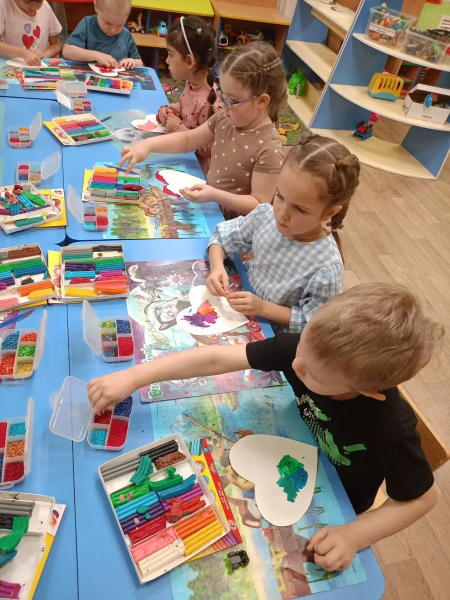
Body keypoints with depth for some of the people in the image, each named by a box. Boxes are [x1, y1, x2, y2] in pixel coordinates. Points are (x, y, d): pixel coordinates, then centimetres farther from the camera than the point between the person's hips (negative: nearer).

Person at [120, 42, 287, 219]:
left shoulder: (269, 149, -24)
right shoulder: (224, 119, -2)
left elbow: (260, 206, -23)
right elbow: (187, 139, 11)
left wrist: (215, 196, -35)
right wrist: (148, 144, -3)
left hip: (231, 226, -7)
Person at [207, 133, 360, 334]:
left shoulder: (326, 268, -28)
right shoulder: (265, 215, -12)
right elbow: (223, 236, 1)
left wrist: (263, 307, -28)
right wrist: (217, 267, -18)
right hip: (240, 310, 6)